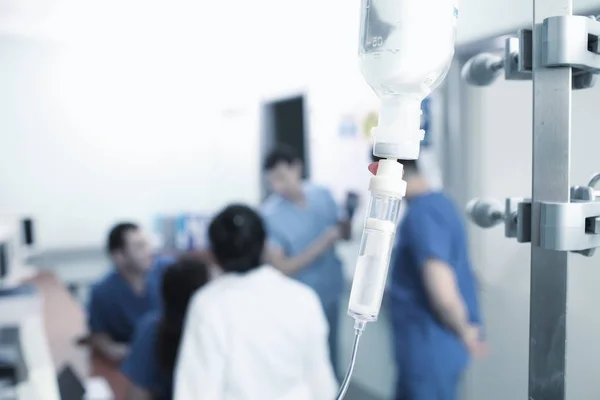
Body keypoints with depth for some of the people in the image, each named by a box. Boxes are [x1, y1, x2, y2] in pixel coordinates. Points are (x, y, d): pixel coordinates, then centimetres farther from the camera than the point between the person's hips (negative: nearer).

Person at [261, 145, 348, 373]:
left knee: (330, 358, 22)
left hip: (330, 293, 5)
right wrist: (322, 244, -28)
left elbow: (342, 233, 7)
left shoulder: (322, 195, -6)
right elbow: (281, 269, -21)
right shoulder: (269, 214, -20)